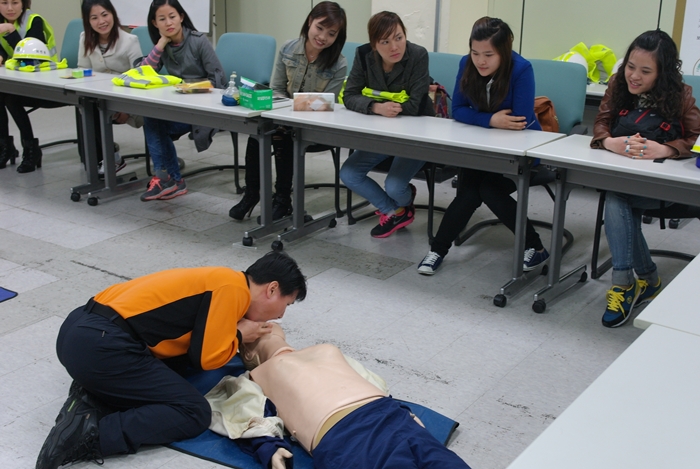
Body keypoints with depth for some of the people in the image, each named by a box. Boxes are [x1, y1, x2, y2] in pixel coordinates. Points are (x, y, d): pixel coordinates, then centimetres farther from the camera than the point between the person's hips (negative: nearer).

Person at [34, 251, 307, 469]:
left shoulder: (219, 280, 21)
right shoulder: (233, 287, -6)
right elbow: (207, 357, -7)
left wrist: (229, 332, 15)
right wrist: (239, 335, 10)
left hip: (77, 330, 10)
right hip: (101, 346, -10)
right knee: (194, 413, -2)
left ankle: (93, 399, 7)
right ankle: (91, 432, -15)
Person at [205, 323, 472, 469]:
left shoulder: (326, 350, 38)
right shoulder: (258, 376, 25)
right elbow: (248, 422, 9)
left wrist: (407, 412, 17)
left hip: (391, 416, 5)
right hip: (342, 438, -5)